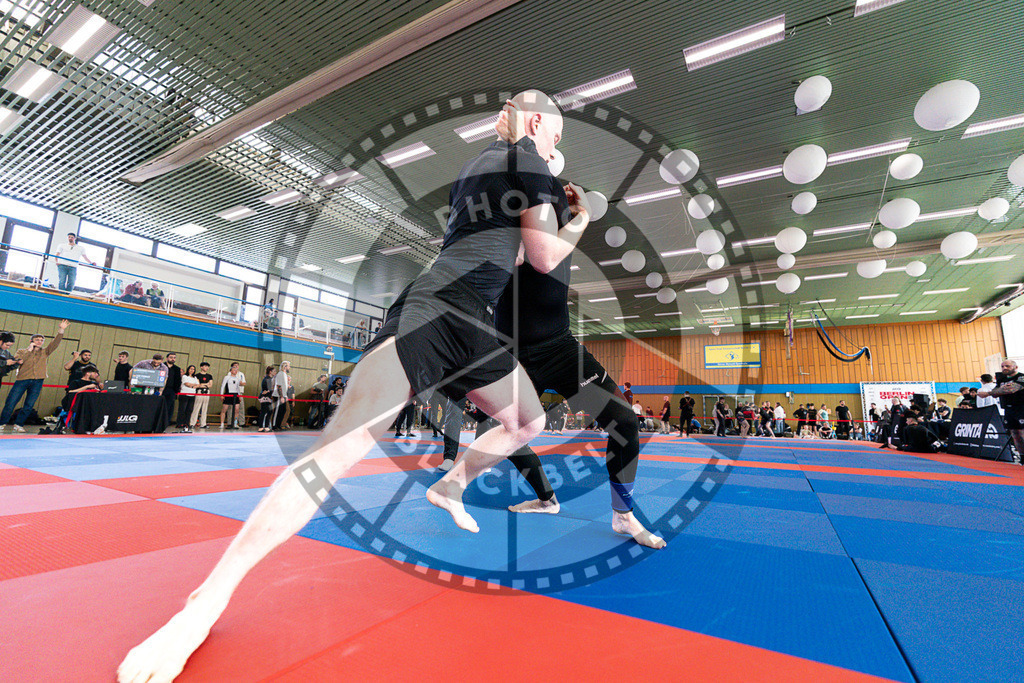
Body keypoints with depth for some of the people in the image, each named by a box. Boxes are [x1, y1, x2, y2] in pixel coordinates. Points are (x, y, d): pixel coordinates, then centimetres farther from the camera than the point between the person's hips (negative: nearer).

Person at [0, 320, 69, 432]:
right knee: (10, 403, -2)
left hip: (37, 382, 1)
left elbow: (55, 343, -1)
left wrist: (61, 331, -14)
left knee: (29, 406, 1)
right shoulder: (21, 351, 10)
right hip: (22, 380, -1)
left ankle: (18, 425, 12)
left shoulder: (44, 352, 14)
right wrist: (29, 350, -6)